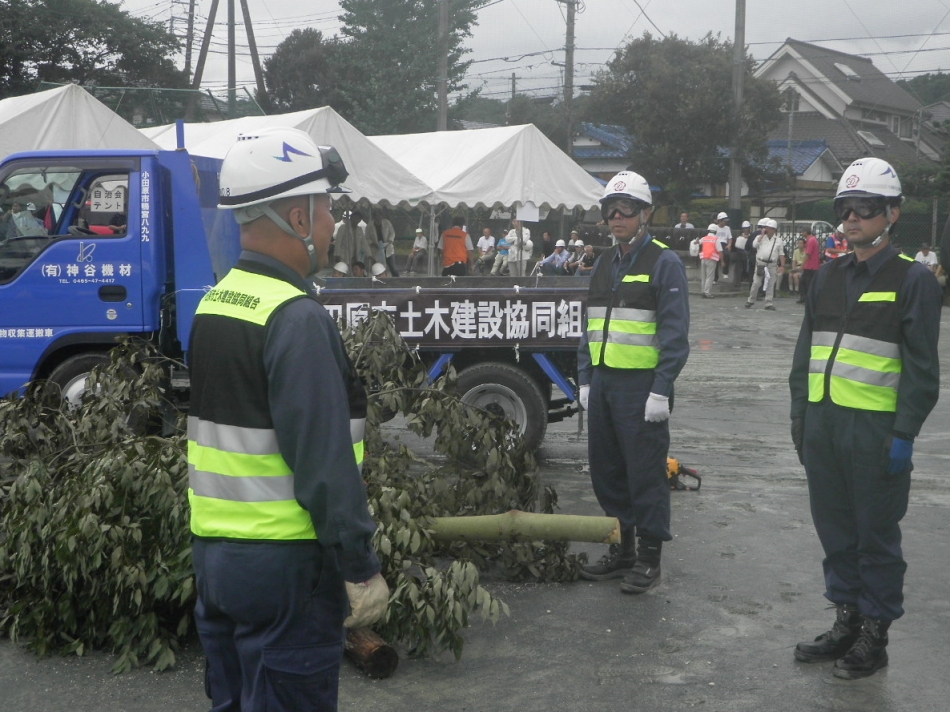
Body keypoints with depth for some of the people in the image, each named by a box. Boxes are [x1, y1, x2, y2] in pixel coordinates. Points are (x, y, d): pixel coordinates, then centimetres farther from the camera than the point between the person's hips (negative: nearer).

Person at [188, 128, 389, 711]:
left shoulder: (215, 303, 9)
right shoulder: (297, 318, -19)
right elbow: (324, 462, -23)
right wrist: (361, 569, -17)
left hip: (211, 549, 9)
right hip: (284, 560, -9)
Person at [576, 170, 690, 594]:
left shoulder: (664, 264, -6)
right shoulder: (604, 264, 16)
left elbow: (675, 333, -11)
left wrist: (661, 390, -16)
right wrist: (585, 380, 13)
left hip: (641, 385, -7)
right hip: (603, 383, 7)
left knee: (645, 473, -1)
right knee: (606, 470, 12)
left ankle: (649, 557, 10)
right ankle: (621, 548, 25)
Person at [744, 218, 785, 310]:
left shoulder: (778, 240, 10)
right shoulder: (760, 237, 8)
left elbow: (781, 254, 9)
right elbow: (754, 244, -13)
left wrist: (782, 266, 1)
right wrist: (762, 234, -8)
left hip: (772, 265, 1)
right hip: (760, 263, -1)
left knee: (770, 284, 0)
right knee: (756, 283, -1)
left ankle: (768, 303, 5)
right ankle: (750, 301, 12)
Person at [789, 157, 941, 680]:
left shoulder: (913, 279, -5)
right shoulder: (829, 276, 13)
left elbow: (922, 366, -9)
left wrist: (905, 434, -13)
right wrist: (800, 413, 13)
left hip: (875, 430, -6)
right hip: (823, 423, 6)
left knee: (876, 537, 5)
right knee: (835, 532, 14)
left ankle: (875, 635, 18)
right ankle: (846, 622, 28)